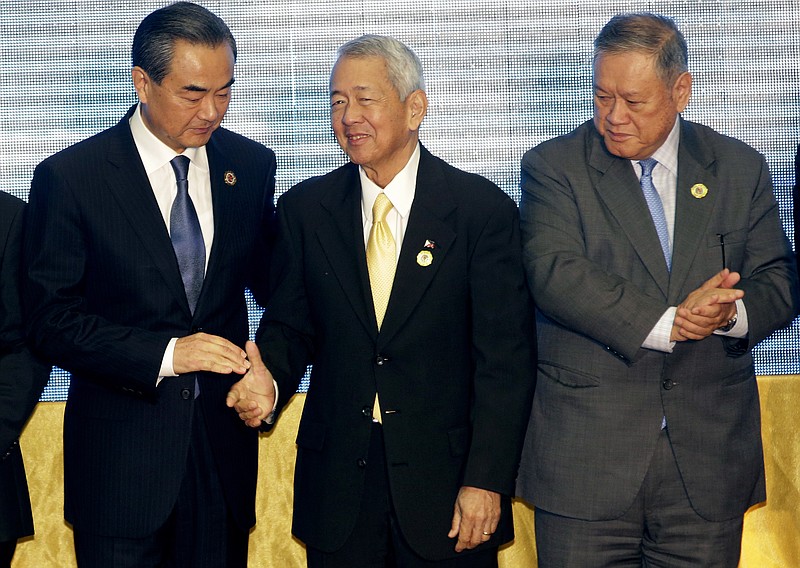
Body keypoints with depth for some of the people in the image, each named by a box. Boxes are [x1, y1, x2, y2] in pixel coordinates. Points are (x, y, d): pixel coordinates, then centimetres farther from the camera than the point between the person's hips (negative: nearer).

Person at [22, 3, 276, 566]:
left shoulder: (251, 165, 3)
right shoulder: (69, 177, -8)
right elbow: (52, 321, -9)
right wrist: (164, 353, -21)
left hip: (224, 442, 3)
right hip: (120, 454, -3)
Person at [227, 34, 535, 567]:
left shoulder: (483, 208, -5)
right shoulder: (304, 208, 5)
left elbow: (505, 357, -7)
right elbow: (290, 325, 10)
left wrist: (486, 481, -12)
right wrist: (269, 382, -13)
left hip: (445, 480, -2)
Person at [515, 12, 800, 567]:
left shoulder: (741, 168, 8)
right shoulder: (553, 167, 0)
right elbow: (556, 274, -14)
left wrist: (732, 313, -17)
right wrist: (667, 324, -22)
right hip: (586, 457, -2)